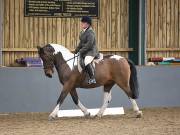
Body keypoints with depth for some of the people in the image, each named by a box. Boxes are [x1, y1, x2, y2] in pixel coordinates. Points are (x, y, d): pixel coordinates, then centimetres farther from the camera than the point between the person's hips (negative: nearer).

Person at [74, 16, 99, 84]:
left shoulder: (90, 33, -17)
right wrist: (76, 50, 15)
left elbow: (89, 45, -22)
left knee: (87, 62, -33)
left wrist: (81, 51, -20)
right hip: (85, 51, 11)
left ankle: (92, 78, -32)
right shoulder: (82, 32, 13)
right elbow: (81, 43, 23)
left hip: (91, 51, -11)